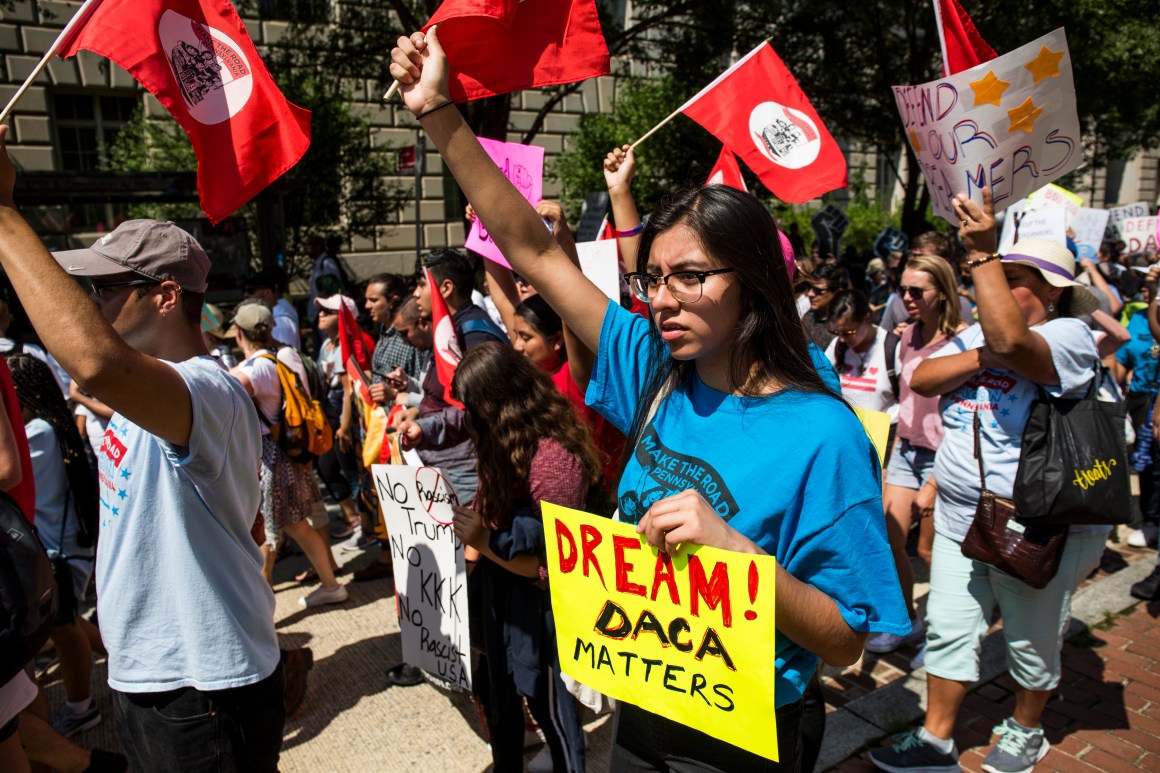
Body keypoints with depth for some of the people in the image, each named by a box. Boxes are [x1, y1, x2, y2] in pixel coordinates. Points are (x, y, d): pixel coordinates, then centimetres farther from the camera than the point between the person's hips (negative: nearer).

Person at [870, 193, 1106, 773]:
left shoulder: (1070, 337, -13)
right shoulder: (978, 332, 9)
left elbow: (1012, 341, -36)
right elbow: (920, 379, -2)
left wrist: (983, 253, -33)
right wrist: (983, 357, -16)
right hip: (960, 518, 6)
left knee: (1032, 643, 15)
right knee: (949, 631, 11)